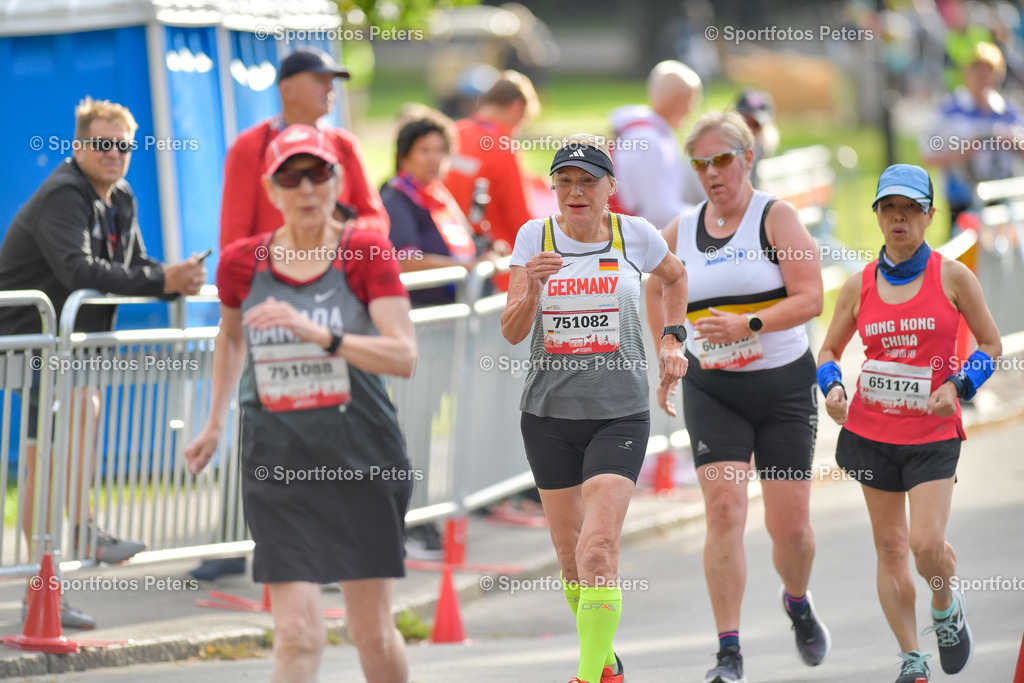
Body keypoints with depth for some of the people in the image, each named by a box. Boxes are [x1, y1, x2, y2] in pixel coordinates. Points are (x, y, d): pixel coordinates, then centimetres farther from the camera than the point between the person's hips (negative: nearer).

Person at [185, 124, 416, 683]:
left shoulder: (367, 254, -5)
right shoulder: (242, 263, 2)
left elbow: (404, 357, -16)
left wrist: (316, 333, -27)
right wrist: (215, 424, 26)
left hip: (361, 456, -1)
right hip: (277, 462, 1)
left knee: (372, 632, 6)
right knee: (298, 636, -11)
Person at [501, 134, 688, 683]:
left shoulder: (633, 235, -2)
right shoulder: (535, 236, -1)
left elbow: (675, 277, 21)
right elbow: (513, 332, -6)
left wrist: (672, 339, 11)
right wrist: (531, 289, -25)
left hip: (619, 413, -2)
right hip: (549, 411, 2)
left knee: (599, 547, -17)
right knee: (569, 551, 10)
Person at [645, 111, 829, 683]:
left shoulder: (777, 218, -6)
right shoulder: (680, 232, 5)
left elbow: (810, 298, -14)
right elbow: (657, 291, 25)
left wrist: (747, 325, -25)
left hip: (784, 384, -2)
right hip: (712, 389, 2)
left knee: (790, 524, 2)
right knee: (724, 510, -14)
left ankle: (798, 604, 36)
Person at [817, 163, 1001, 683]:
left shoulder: (952, 277, -3)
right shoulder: (860, 286, 2)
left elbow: (990, 345, 4)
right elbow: (829, 351, 12)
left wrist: (958, 387, -13)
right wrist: (832, 387, -9)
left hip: (932, 434, -2)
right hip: (871, 430, 3)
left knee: (926, 545, -14)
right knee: (890, 547, 4)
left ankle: (946, 609, 20)